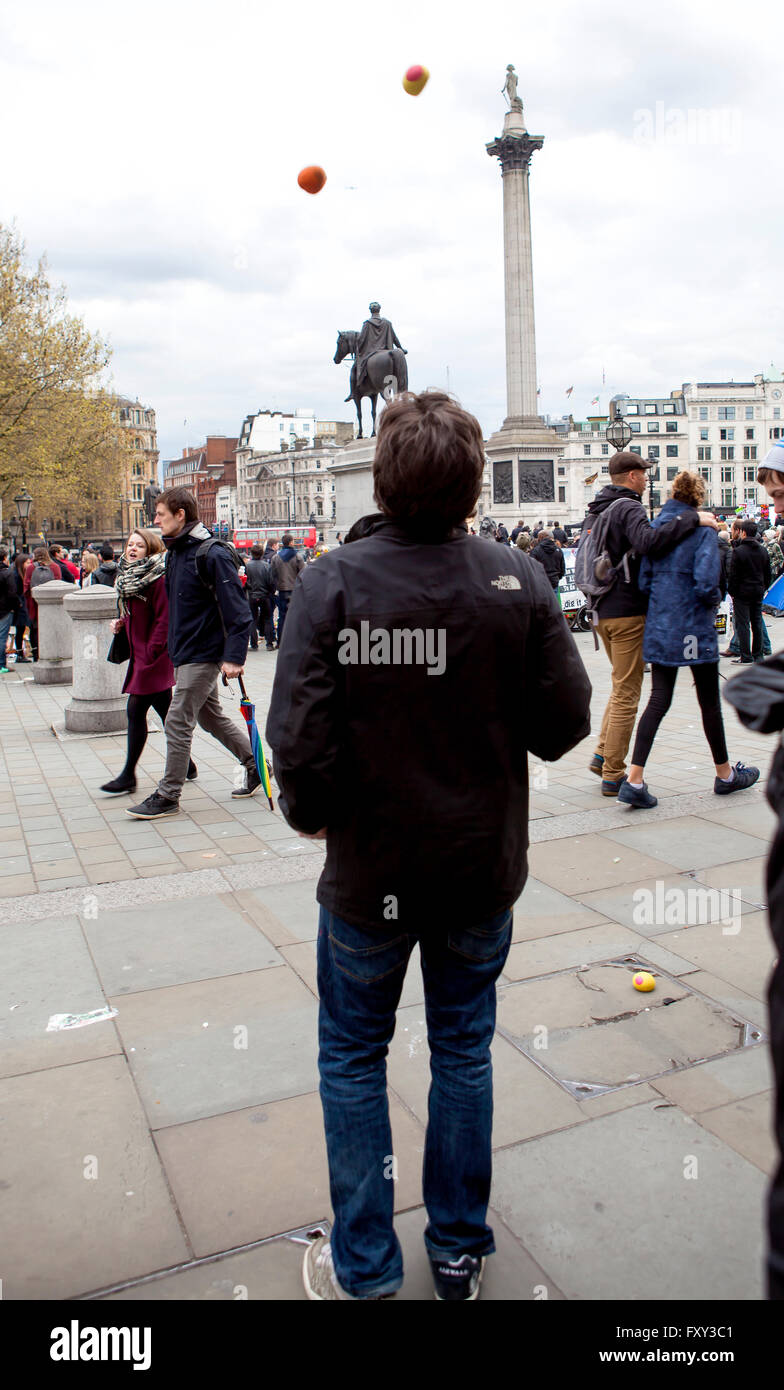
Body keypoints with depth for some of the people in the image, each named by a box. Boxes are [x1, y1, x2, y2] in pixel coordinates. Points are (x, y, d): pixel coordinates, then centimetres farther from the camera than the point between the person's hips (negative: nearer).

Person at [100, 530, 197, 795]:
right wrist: (121, 622, 5)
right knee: (164, 710, 13)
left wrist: (151, 653, -20)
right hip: (140, 654, 9)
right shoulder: (128, 577, 13)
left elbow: (164, 619, -18)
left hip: (155, 655, -9)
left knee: (136, 710, -6)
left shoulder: (157, 578, -15)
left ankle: (128, 775, 4)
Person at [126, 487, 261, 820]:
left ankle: (167, 796, 6)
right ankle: (255, 766, 30)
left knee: (178, 722, -4)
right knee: (212, 717, 17)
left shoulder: (211, 554, -17)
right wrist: (175, 648, 18)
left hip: (204, 654, -9)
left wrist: (234, 657, -24)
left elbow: (236, 609, -20)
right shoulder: (176, 552, 11)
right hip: (185, 653, 9)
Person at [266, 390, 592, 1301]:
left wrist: (312, 813, 1)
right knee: (463, 1050, 21)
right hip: (484, 864, 2)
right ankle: (459, 1255, 37)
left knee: (352, 1057, 19)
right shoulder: (518, 582, -12)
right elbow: (564, 722, -9)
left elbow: (301, 742, -19)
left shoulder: (331, 583, -17)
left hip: (370, 872, -2)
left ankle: (362, 1264, 33)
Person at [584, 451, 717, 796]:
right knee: (626, 694, -2)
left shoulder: (595, 510, 14)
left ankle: (603, 754, 16)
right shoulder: (628, 507, -13)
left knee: (621, 686, 21)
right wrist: (692, 518, -27)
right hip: (628, 612, -9)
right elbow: (647, 541, -33)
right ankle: (613, 775, 2)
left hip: (603, 610, 9)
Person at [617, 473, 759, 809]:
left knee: (658, 700, 5)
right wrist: (715, 601, 1)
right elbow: (706, 582, -20)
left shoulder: (655, 527, 3)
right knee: (709, 701, 10)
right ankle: (725, 775, 28)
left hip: (660, 627, 5)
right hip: (694, 629, -5)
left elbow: (644, 580, 3)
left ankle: (634, 780, -5)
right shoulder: (702, 530, -12)